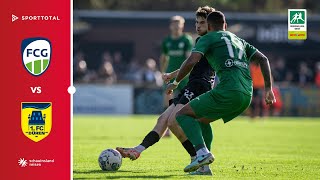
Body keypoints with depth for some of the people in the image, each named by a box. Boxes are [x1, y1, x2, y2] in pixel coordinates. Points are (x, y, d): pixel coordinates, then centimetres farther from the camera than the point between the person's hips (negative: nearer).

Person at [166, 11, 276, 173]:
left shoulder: (208, 38, 9)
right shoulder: (239, 40, 29)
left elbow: (191, 61, -6)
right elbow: (263, 59, 24)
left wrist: (175, 82, 6)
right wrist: (268, 88, 22)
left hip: (228, 92, -7)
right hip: (246, 96, 7)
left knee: (183, 115, 0)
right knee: (201, 120, 26)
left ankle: (202, 153, -21)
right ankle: (204, 166, 17)